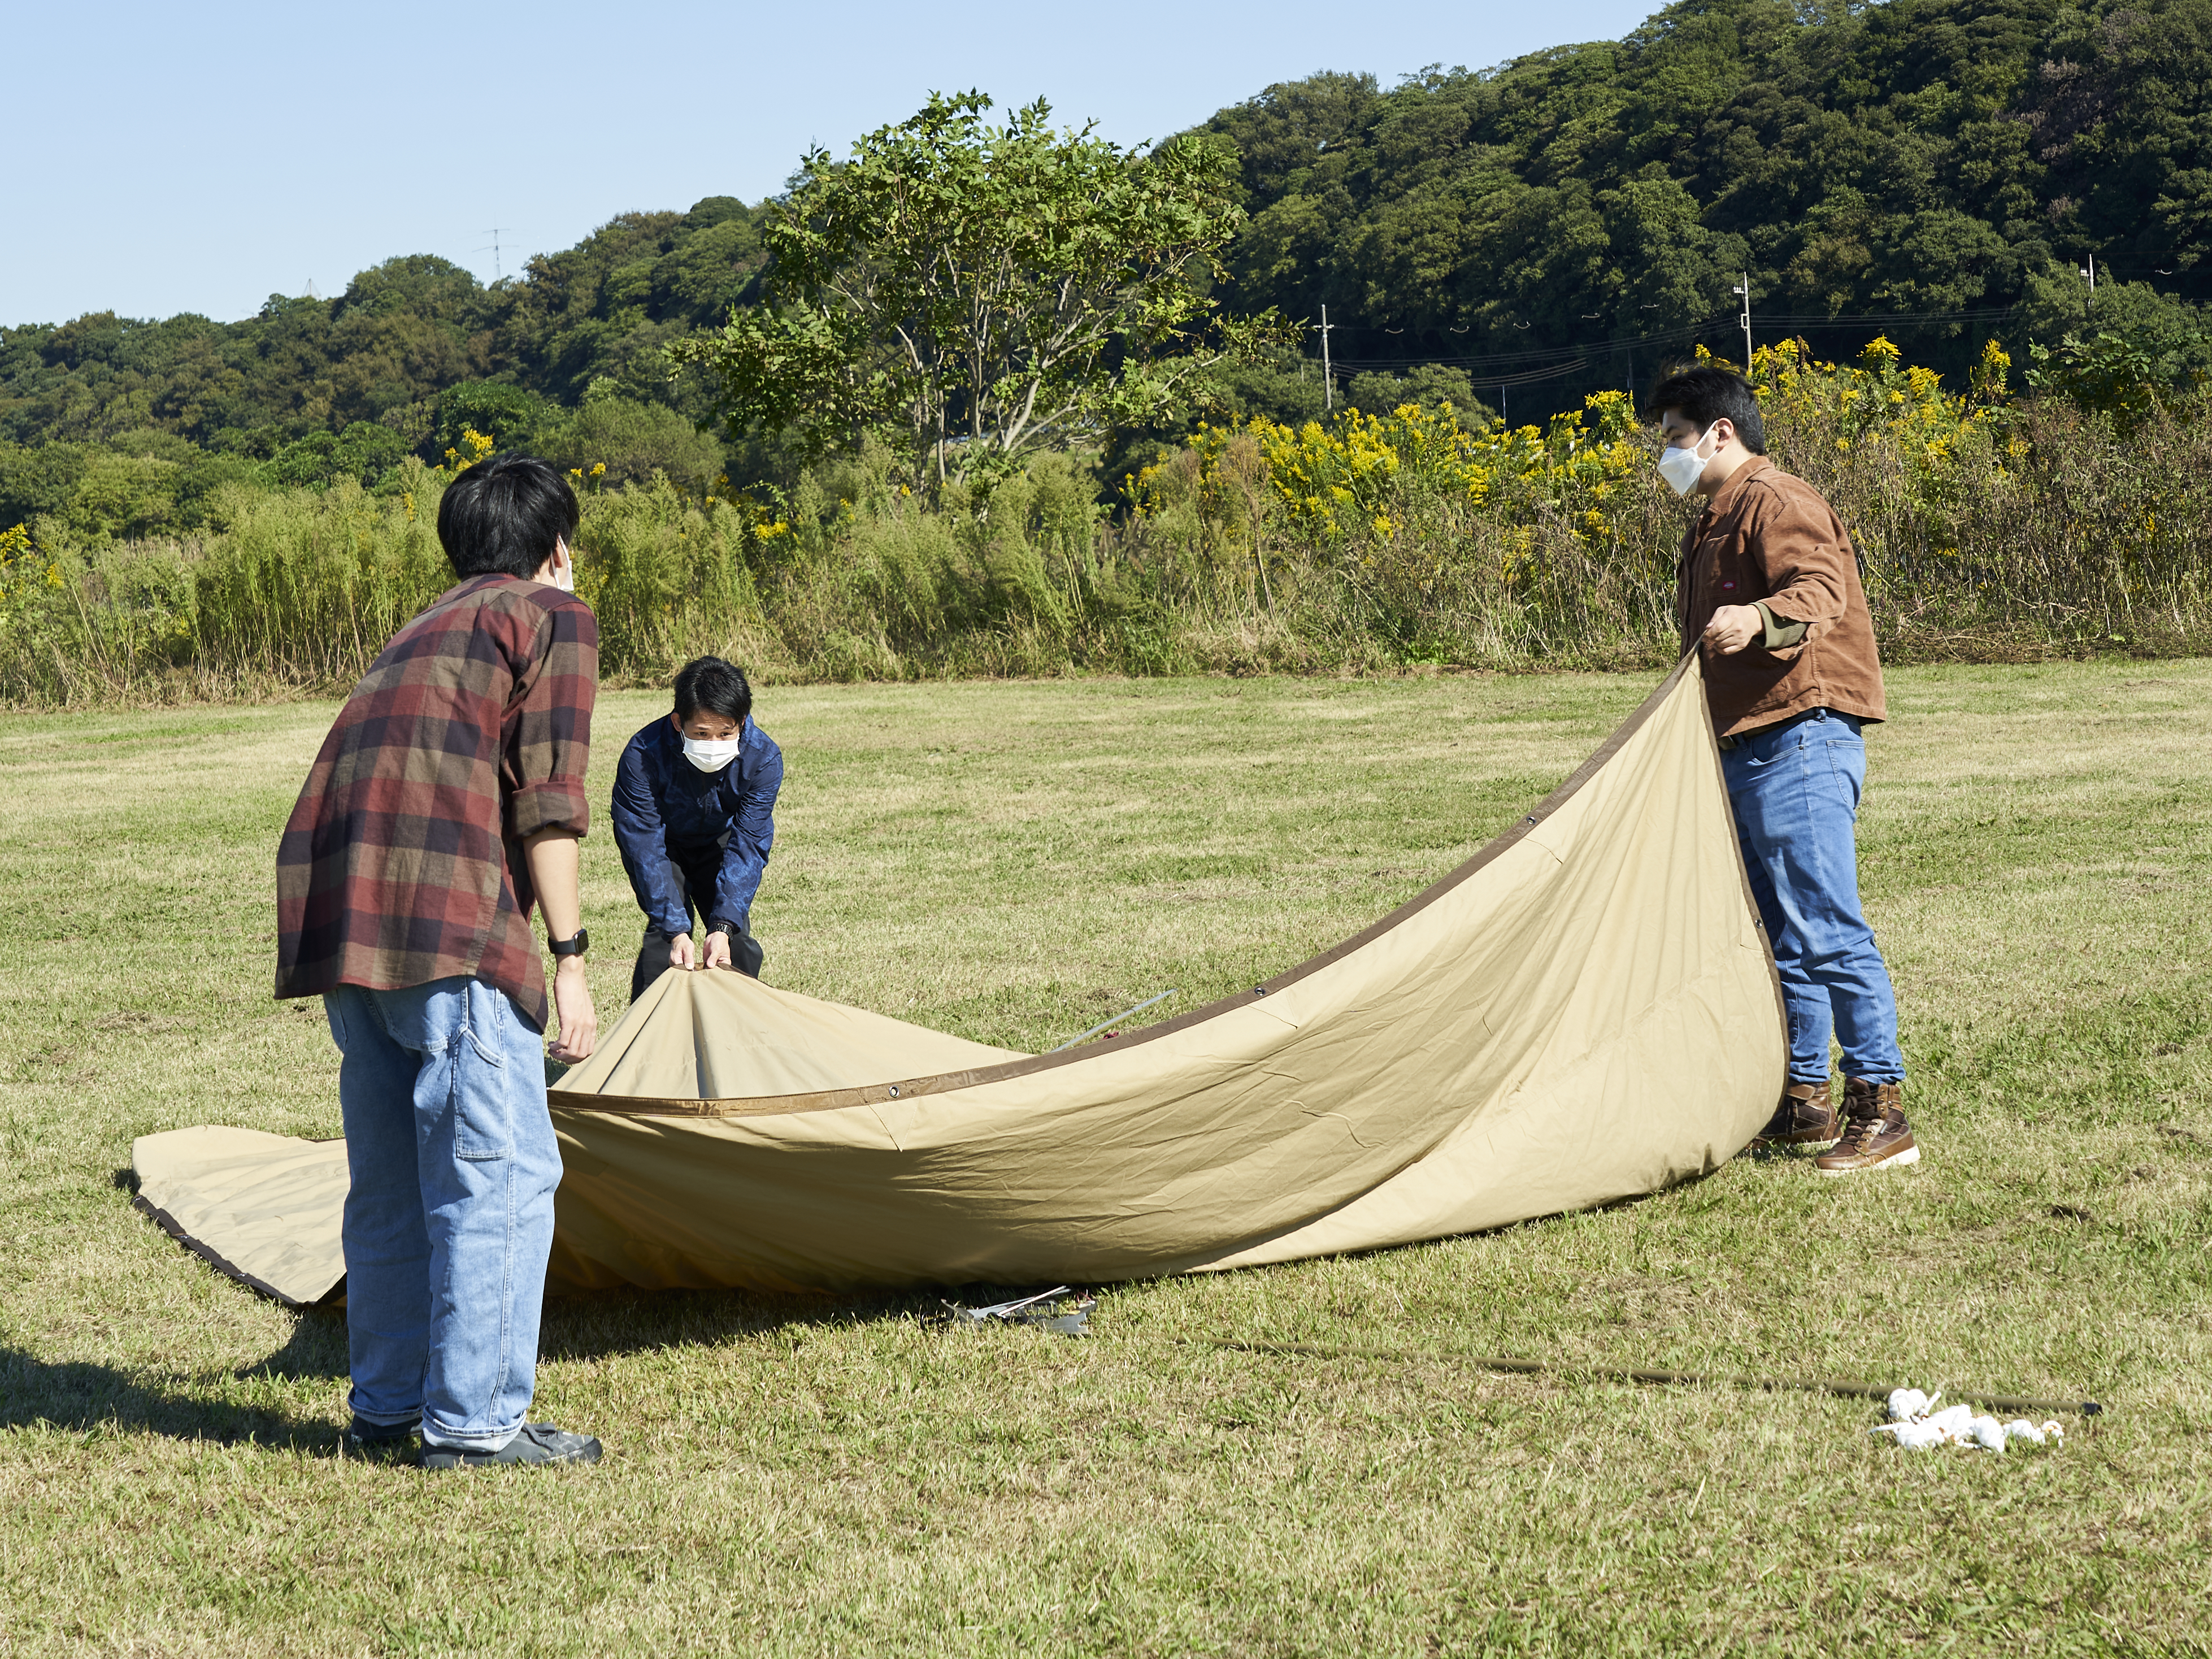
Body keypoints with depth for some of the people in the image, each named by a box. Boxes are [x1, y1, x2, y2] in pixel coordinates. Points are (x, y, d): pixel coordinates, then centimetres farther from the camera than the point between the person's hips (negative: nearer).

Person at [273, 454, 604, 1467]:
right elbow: (546, 795, -4)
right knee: (501, 1171, -3)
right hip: (443, 910, -8)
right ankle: (476, 1420, -2)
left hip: (331, 906, 8)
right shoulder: (552, 615, 7)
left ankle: (386, 1406, 23)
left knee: (393, 1176, 16)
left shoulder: (425, 629, 30)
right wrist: (568, 959, -5)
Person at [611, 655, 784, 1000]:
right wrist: (675, 930, -42)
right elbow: (645, 847, -34)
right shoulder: (643, 756, -37)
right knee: (664, 934, -20)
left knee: (737, 942, -9)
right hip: (663, 841, -2)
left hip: (720, 841, 2)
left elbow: (748, 846, -29)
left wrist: (724, 926, -40)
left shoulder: (763, 758, -30)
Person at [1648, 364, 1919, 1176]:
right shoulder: (1714, 524, 24)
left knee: (1826, 933, -12)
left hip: (1801, 746, -11)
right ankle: (1803, 1101, 20)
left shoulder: (1774, 500, -8)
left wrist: (1761, 617, -44)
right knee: (1777, 936, 13)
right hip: (1746, 751, 11)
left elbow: (1822, 592, -26)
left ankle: (1881, 1112, -10)